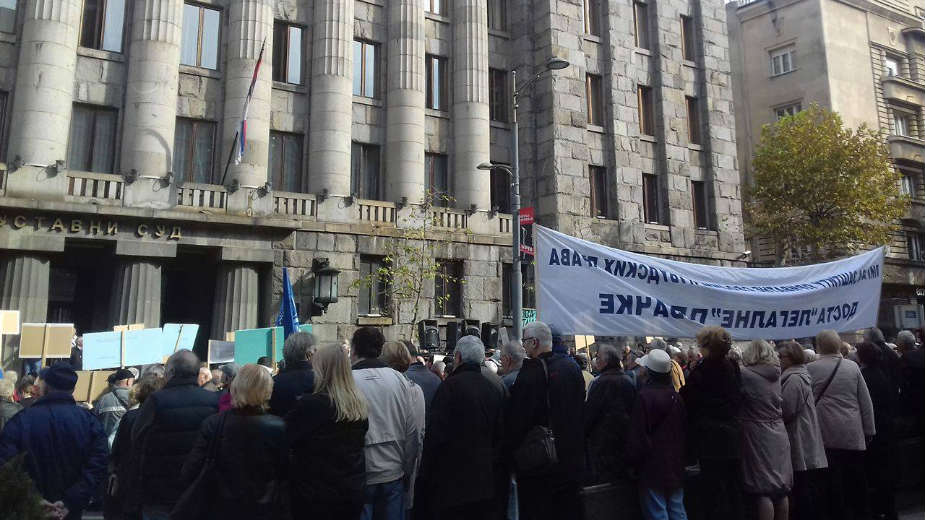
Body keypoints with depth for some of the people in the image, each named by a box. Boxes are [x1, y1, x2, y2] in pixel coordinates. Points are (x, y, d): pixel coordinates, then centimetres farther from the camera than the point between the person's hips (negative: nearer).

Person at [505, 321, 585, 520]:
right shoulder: (572, 366, 2)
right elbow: (581, 410, 11)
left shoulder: (531, 372, -20)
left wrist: (510, 452, -7)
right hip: (572, 458, 7)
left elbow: (516, 419, -20)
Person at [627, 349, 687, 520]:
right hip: (676, 466, 7)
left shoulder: (645, 396, -18)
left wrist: (633, 461, -1)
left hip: (653, 468, -6)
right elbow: (683, 430, 12)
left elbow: (637, 437, -14)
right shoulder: (676, 396, 2)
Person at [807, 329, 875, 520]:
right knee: (856, 482, 14)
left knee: (834, 482, 4)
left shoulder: (810, 369, -9)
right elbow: (866, 402, 4)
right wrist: (869, 430, 12)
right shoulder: (853, 367, -1)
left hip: (826, 435, -3)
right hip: (853, 435, 3)